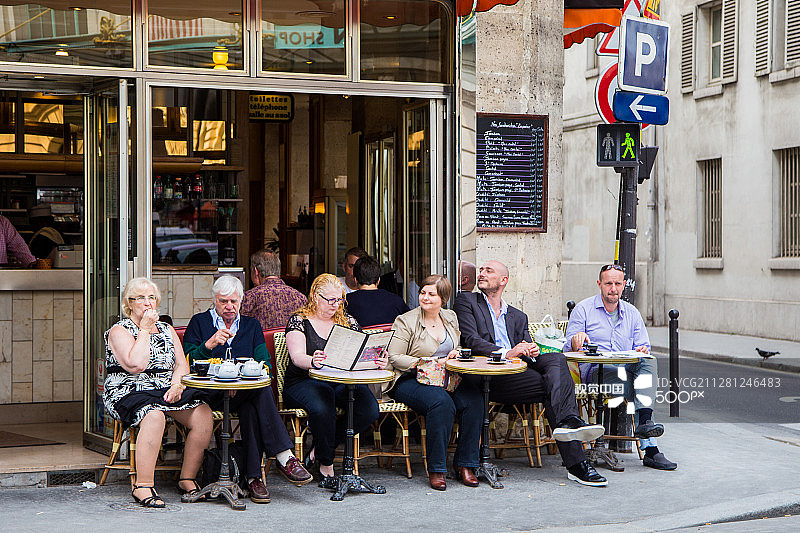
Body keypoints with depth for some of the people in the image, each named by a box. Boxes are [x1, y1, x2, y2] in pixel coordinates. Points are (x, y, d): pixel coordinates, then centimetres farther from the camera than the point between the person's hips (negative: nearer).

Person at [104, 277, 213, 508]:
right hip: (130, 392, -5)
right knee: (154, 415, -38)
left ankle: (187, 479, -13)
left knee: (203, 414, -22)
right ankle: (143, 485, -34)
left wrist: (176, 386, -9)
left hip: (167, 391, 5)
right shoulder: (119, 331, 1)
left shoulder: (167, 330, 20)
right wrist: (145, 329, -8)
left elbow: (182, 365, 12)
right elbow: (135, 365, -16)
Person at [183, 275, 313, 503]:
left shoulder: (252, 325, 21)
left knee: (251, 408, -36)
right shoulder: (199, 322, 13)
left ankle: (254, 477, -35)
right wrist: (209, 345, -16)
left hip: (246, 393, 3)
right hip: (212, 394, -3)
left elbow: (264, 363, 10)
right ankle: (284, 457, -38)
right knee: (261, 391, -33)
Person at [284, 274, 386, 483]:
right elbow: (297, 357, -13)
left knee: (370, 409, -25)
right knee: (322, 408, -39)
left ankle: (321, 448, -9)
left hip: (343, 382, 4)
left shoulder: (347, 321, 15)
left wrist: (377, 361, -19)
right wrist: (312, 361, -38)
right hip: (304, 382, -4)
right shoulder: (299, 321, 2)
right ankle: (326, 465, -18)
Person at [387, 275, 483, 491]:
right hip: (410, 381, -5)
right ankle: (436, 469, -25)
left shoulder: (450, 318, 15)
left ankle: (465, 463, -15)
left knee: (473, 398, -25)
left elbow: (457, 348, 28)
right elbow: (394, 357, -6)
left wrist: (456, 353, 4)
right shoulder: (406, 321, -2)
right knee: (442, 402, -36)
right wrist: (418, 363, -20)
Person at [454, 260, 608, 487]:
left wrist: (531, 352, -9)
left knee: (557, 359, -26)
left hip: (519, 371, 5)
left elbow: (527, 348, 19)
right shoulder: (466, 302, 15)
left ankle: (567, 423, -43)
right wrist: (506, 353, -19)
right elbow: (470, 340, -3)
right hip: (490, 379, -5)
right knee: (554, 383, -26)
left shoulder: (518, 317, 31)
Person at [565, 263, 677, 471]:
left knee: (649, 362, -30)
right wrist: (576, 340, -23)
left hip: (629, 367, 4)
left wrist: (643, 351, -10)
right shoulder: (583, 310, 7)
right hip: (594, 369, -4)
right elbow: (569, 349, 2)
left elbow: (643, 348, 16)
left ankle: (644, 421, -43)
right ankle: (650, 448, -36)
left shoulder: (632, 314, 19)